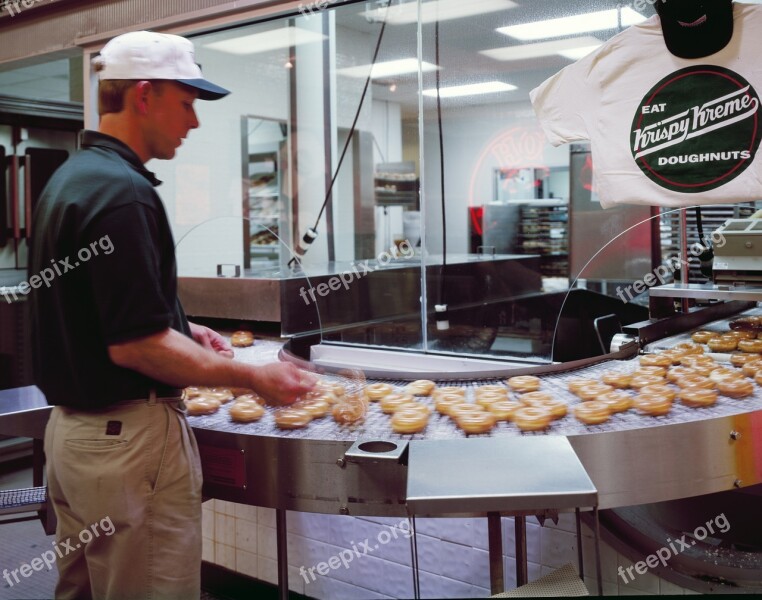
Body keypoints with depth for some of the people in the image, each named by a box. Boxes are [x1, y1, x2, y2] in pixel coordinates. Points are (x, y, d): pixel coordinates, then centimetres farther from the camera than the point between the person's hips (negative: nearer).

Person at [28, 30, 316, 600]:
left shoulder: (67, 180, 10)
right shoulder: (122, 192, -21)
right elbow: (134, 345, -24)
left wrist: (182, 328, 14)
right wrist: (254, 378, -17)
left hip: (70, 426, 10)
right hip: (129, 437, -10)